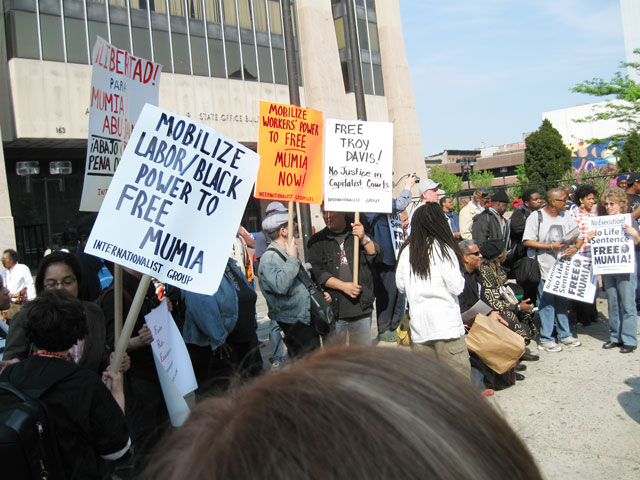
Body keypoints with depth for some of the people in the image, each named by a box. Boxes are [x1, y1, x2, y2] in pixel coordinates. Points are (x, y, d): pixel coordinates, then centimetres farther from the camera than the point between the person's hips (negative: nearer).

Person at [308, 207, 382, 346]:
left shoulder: (359, 234, 9)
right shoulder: (317, 241, 4)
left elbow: (377, 256, 0)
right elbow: (316, 272, -6)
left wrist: (364, 239, -16)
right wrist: (344, 286, -13)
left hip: (361, 308, 1)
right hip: (333, 308, -1)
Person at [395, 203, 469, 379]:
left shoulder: (406, 251, 4)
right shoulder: (443, 249, -9)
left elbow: (400, 285, 10)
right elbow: (456, 287, -9)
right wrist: (461, 277, 10)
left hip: (417, 322, 5)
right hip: (444, 320, -5)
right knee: (458, 375, 2)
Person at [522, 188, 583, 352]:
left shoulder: (566, 217, 7)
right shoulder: (536, 217, -8)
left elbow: (579, 237, 11)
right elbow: (527, 241, -15)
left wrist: (575, 248, -10)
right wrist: (551, 247, -17)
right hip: (544, 268, -5)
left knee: (562, 301, 14)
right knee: (547, 302, -2)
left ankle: (565, 335, 26)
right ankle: (545, 339, 7)